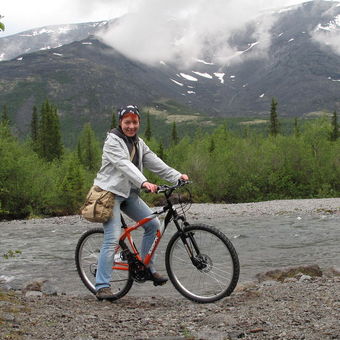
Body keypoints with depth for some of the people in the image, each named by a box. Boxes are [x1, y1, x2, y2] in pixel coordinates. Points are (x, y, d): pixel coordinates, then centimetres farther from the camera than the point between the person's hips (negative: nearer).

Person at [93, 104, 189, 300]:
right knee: (113, 239, -13)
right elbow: (124, 165, -26)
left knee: (153, 224, -1)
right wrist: (144, 183, -40)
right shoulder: (113, 141, -11)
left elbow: (154, 162, 4)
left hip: (129, 193, 8)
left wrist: (177, 176, -9)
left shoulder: (139, 143, 14)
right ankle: (102, 286, -9)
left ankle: (146, 266, 15)